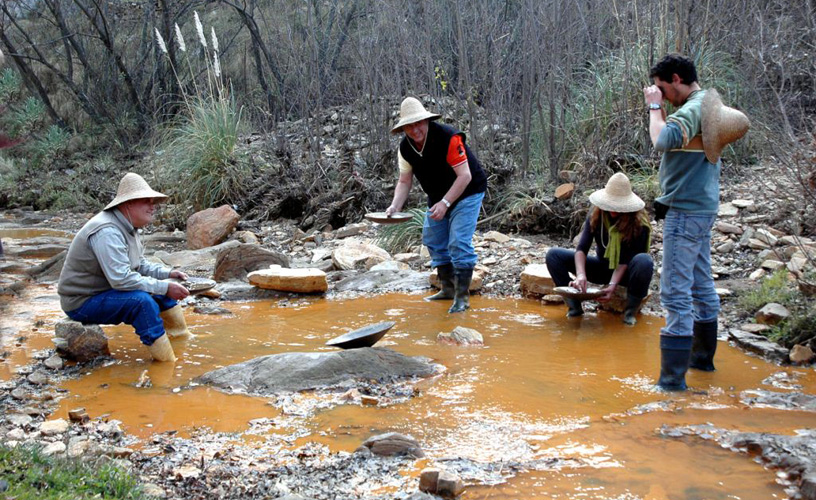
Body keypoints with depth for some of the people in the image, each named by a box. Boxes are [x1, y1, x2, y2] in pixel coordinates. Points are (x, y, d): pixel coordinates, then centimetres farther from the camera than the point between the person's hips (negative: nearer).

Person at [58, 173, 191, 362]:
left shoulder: (126, 226, 5)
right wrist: (164, 287, -31)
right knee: (142, 300, -32)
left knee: (162, 285, 10)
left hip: (105, 290, 11)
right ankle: (166, 362, -25)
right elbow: (121, 279, -35)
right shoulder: (107, 232, -28)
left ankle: (183, 339, 19)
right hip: (82, 302, -11)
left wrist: (168, 273, -2)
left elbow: (141, 265, 15)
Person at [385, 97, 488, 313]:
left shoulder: (449, 138, -29)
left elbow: (465, 176, -29)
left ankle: (462, 296, -9)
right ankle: (448, 288, 23)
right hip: (438, 196, 7)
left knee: (459, 242, -16)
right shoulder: (405, 148, -8)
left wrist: (445, 203, -36)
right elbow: (404, 182, 0)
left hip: (467, 192, -7)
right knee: (432, 239, 8)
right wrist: (395, 207, -17)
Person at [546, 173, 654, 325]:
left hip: (625, 272, -3)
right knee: (553, 255, -15)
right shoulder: (595, 215, -13)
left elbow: (626, 260, -23)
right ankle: (574, 306, -18)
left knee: (644, 261, -41)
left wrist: (613, 284, -37)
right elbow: (582, 248, -20)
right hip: (602, 266, 3)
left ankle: (631, 310, -21)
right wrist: (581, 275, -38)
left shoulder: (639, 223, -22)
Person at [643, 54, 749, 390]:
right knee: (701, 285, 19)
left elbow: (664, 141, -32)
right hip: (702, 208, 11)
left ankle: (673, 378, -8)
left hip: (686, 211, -11)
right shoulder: (705, 105, 15)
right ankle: (702, 357, 31)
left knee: (676, 293, -10)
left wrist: (654, 107, -19)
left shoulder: (693, 108, -16)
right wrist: (659, 109, 9)